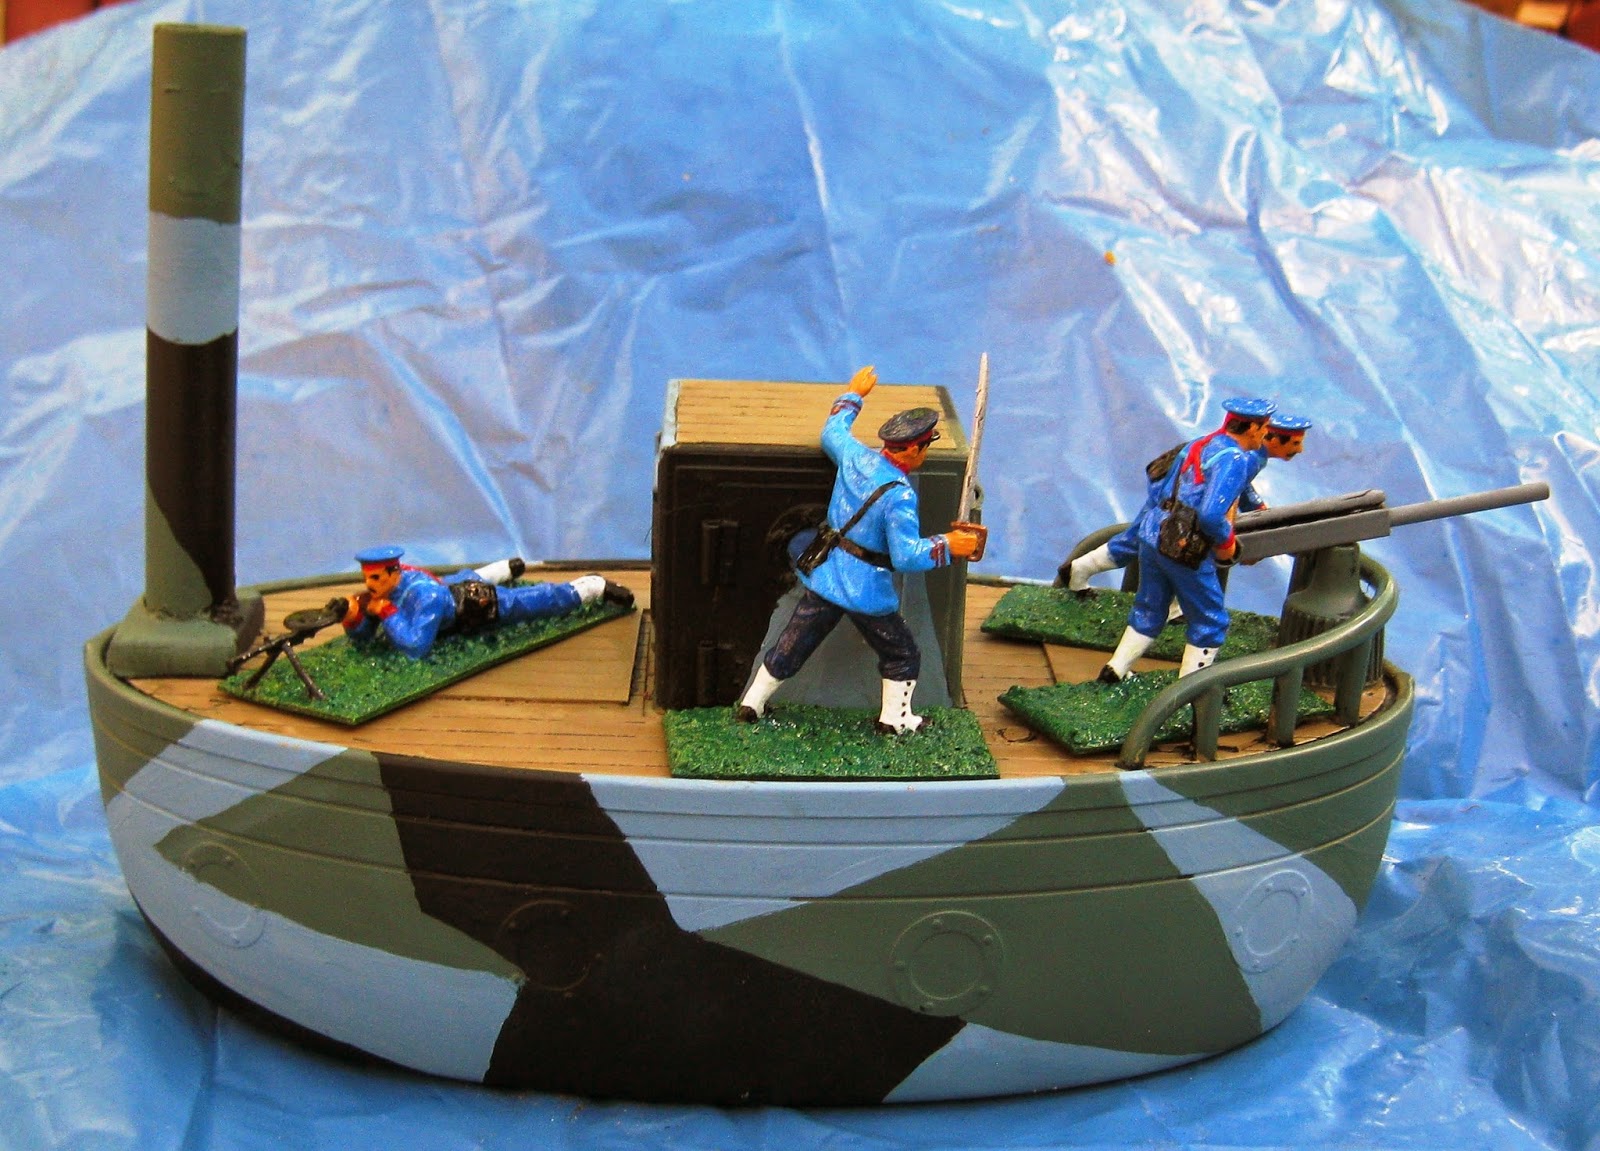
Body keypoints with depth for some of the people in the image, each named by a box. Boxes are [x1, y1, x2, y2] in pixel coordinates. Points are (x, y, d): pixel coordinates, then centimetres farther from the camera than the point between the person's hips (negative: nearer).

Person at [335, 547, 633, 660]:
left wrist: (386, 613, -48)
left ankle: (597, 586, 32)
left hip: (483, 603, -8)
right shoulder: (382, 587, -21)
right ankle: (510, 568, 69)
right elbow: (362, 637, -14)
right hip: (453, 587, 8)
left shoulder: (421, 594, -43)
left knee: (552, 600, 10)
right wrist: (352, 614, -35)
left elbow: (417, 648, -50)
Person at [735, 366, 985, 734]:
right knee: (901, 655, 17)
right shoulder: (899, 495, -24)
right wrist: (948, 545, -16)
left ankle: (751, 703, 24)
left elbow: (832, 430, 19)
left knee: (792, 645, 17)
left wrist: (853, 395, 33)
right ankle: (894, 718, 27)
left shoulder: (853, 455, -4)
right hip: (868, 591, -6)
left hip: (825, 577, 6)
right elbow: (906, 556, -25)